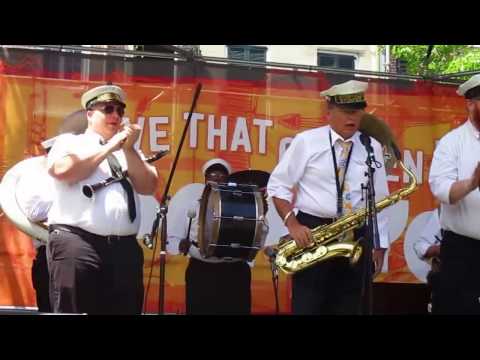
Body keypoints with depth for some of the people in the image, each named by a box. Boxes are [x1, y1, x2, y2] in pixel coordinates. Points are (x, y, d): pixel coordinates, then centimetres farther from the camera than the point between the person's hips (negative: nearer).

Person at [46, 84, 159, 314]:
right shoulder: (70, 142, 11)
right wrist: (108, 147, -3)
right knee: (75, 312, -8)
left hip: (125, 247, 5)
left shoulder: (129, 151, 23)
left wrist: (128, 150, 0)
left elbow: (149, 187, 11)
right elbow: (62, 170, -10)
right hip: (77, 242, -5)